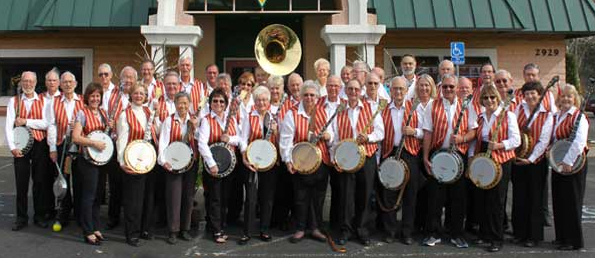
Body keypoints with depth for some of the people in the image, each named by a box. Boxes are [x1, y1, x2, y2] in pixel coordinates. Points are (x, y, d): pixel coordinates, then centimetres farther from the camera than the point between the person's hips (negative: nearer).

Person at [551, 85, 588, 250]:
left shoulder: (579, 117, -11)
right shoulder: (556, 116, 12)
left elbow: (579, 142, -22)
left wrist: (568, 161, -24)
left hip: (573, 164, -8)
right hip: (558, 163, 8)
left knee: (571, 202, -3)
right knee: (559, 201, 13)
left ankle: (574, 241, 7)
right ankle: (562, 237, 24)